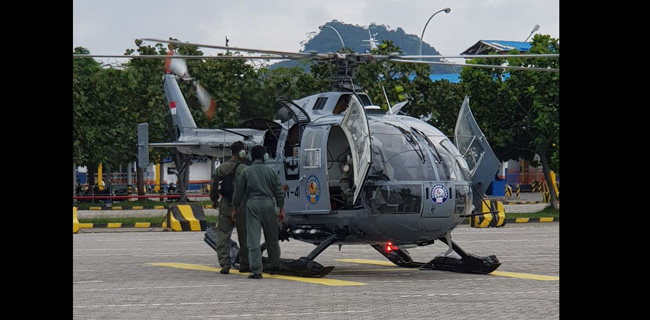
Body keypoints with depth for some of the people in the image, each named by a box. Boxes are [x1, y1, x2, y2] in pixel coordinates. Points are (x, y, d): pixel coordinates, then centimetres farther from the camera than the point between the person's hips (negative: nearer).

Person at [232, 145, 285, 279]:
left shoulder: (246, 172, 2)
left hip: (252, 204, -2)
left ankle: (256, 270, -10)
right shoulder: (271, 171, 5)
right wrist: (281, 210, 12)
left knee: (253, 238, -3)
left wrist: (235, 209, 15)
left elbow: (239, 193, 5)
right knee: (272, 237, 15)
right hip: (268, 204, 2)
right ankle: (274, 266, 26)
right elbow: (279, 192, 6)